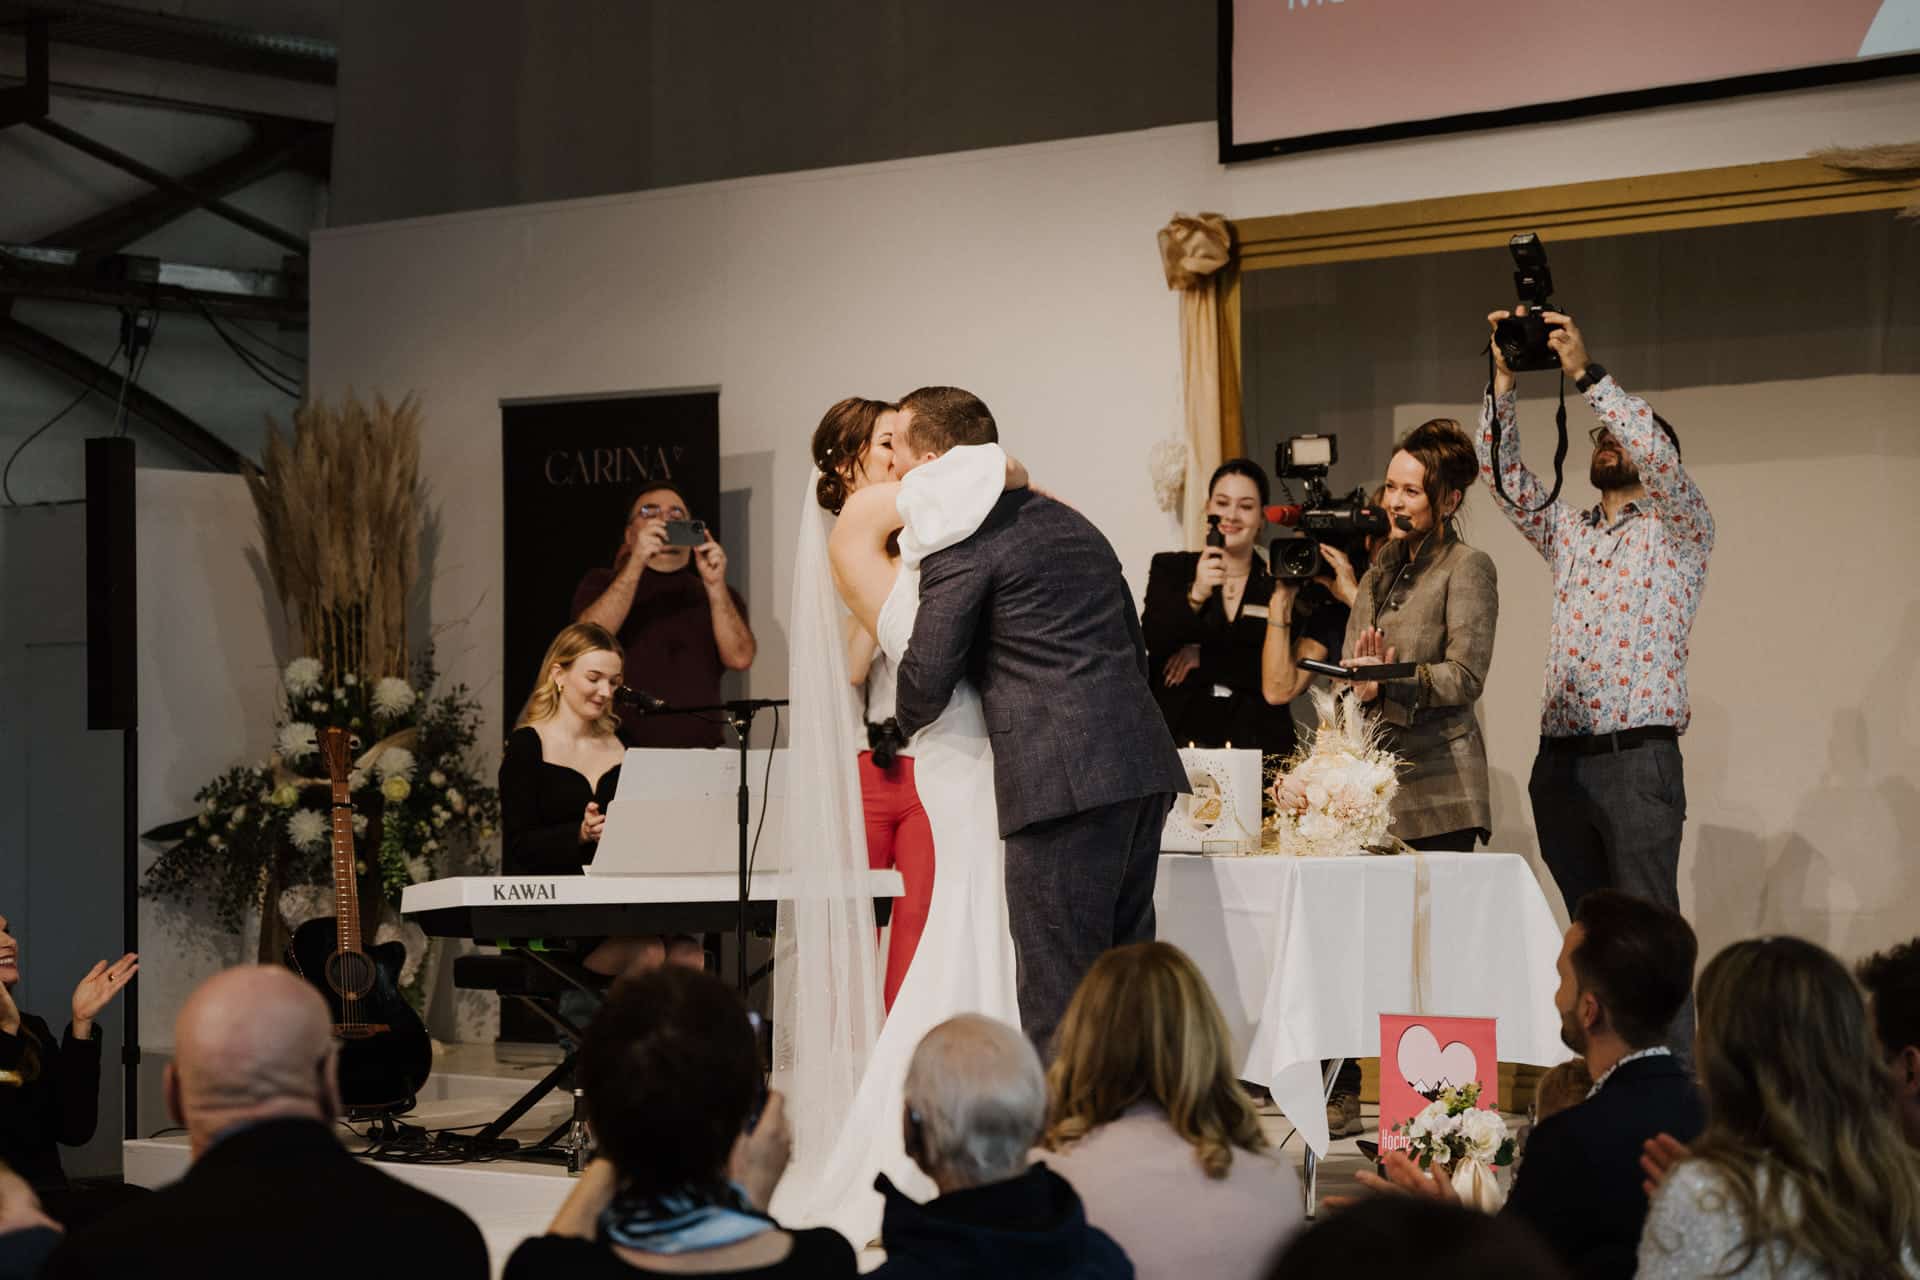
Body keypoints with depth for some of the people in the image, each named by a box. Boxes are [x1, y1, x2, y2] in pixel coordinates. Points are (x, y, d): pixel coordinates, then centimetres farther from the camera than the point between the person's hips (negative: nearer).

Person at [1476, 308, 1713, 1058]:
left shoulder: (1680, 532, 4)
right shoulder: (1566, 533, 21)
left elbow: (1656, 454, -13)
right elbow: (1504, 477, 10)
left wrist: (1586, 374, -17)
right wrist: (1504, 381, -1)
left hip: (1638, 761, -6)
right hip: (1559, 762, 6)